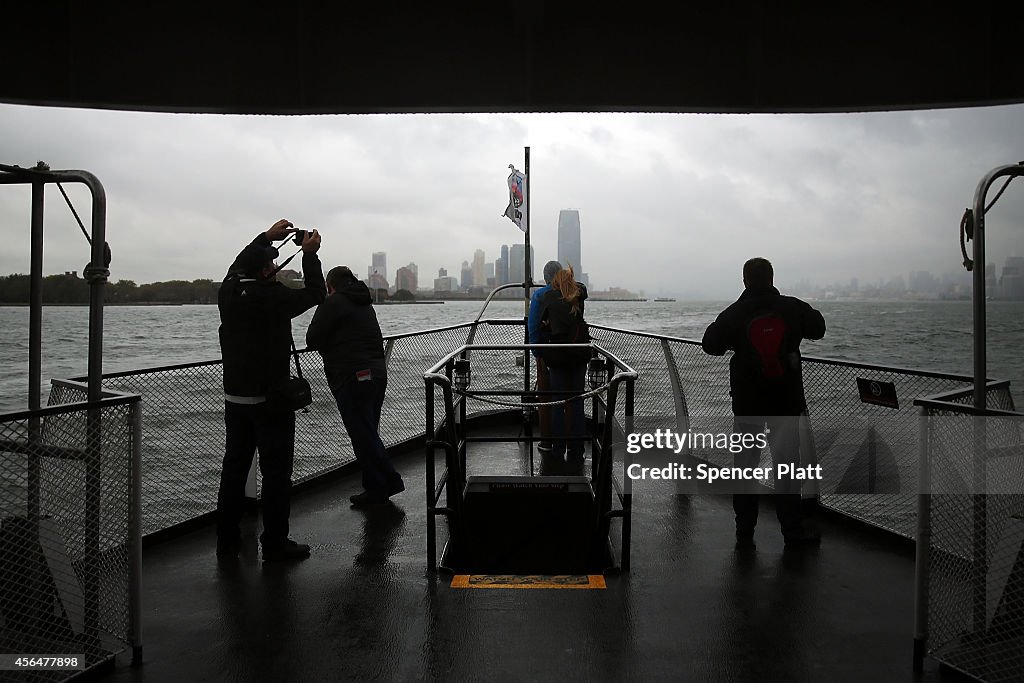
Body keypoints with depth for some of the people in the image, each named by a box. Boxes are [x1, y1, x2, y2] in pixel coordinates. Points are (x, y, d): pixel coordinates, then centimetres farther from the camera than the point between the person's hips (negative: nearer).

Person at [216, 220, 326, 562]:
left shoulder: (228, 293, 1)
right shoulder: (273, 297, -17)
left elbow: (238, 266, 23)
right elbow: (315, 294, -3)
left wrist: (266, 237, 27)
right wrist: (310, 254, 7)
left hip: (234, 398, 7)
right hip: (270, 399, -7)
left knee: (234, 467, 14)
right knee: (276, 471, 1)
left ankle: (227, 541, 21)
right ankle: (275, 543, 6)